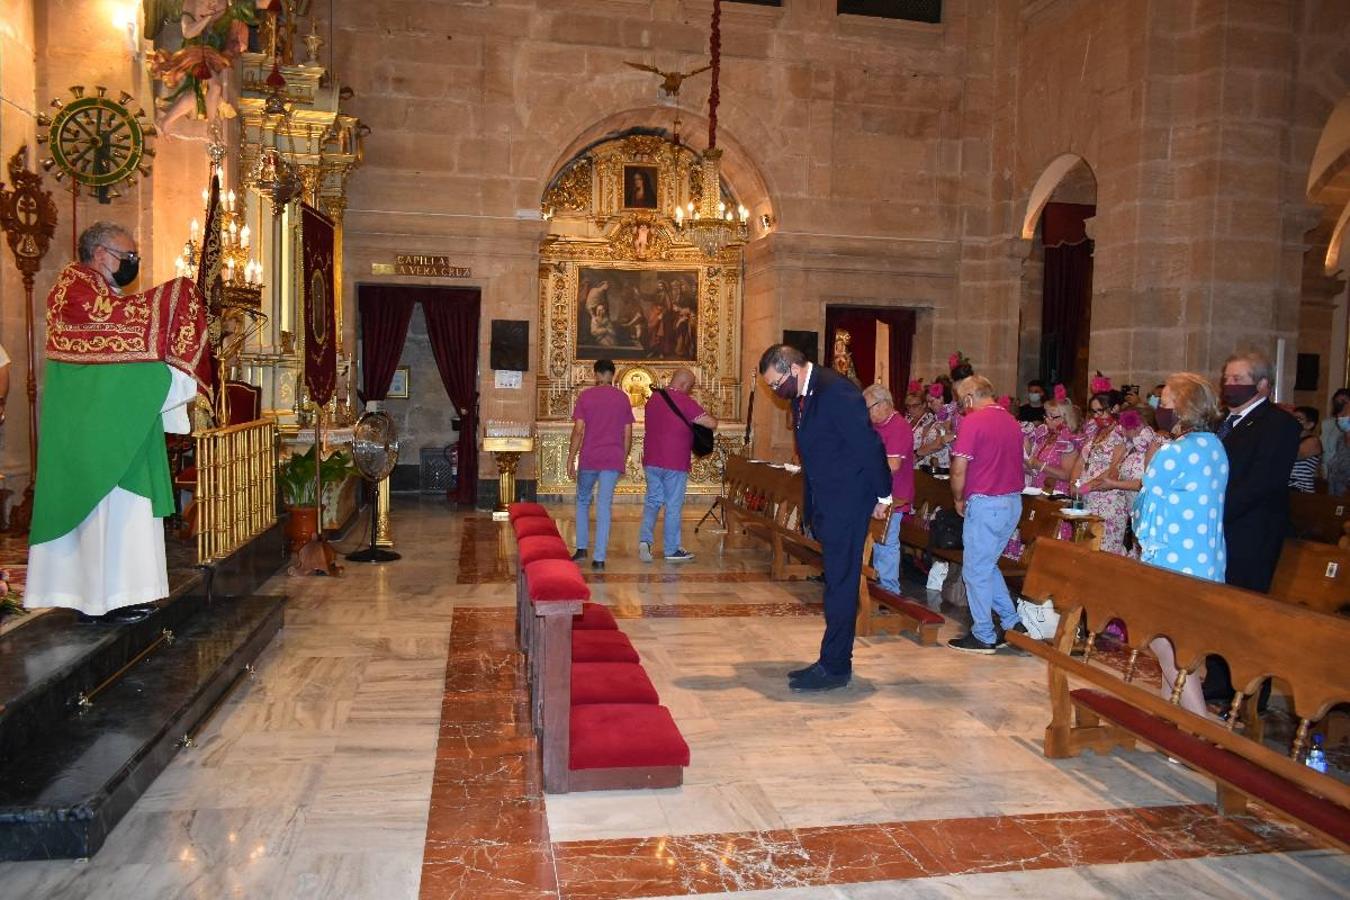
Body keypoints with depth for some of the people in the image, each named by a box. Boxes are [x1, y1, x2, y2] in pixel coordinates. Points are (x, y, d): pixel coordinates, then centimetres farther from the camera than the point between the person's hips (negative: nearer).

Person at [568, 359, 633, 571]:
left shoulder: (585, 396, -2)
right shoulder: (623, 398, 5)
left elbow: (578, 431, -6)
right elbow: (628, 434, 5)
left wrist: (570, 460, -1)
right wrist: (624, 459, 17)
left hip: (588, 459, -1)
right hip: (613, 460, 1)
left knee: (583, 501, 20)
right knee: (604, 507, 0)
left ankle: (582, 548, 19)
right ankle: (599, 559, -3)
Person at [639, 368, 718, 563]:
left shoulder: (653, 397, 9)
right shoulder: (685, 401, -13)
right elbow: (712, 423, -17)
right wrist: (700, 419, 5)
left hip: (651, 460, 6)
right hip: (675, 463, -6)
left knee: (652, 500, 14)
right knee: (673, 505, 5)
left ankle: (645, 539, -5)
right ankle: (672, 550, 13)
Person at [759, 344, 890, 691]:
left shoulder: (836, 390, -19)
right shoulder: (801, 397, 10)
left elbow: (868, 444, -18)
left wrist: (881, 495, -12)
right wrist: (811, 506, 15)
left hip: (847, 501, -9)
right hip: (824, 503, 9)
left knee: (840, 582, -3)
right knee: (836, 582, 14)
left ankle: (834, 667, 5)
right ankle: (835, 661, 22)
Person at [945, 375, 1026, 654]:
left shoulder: (973, 421, -12)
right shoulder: (1012, 421, 12)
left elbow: (959, 468, -15)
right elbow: (1009, 462, 15)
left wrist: (958, 499, 2)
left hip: (985, 503, -8)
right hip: (1013, 502, 8)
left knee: (976, 570, 4)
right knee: (987, 565, 21)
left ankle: (984, 636, 11)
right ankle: (1011, 622, 22)